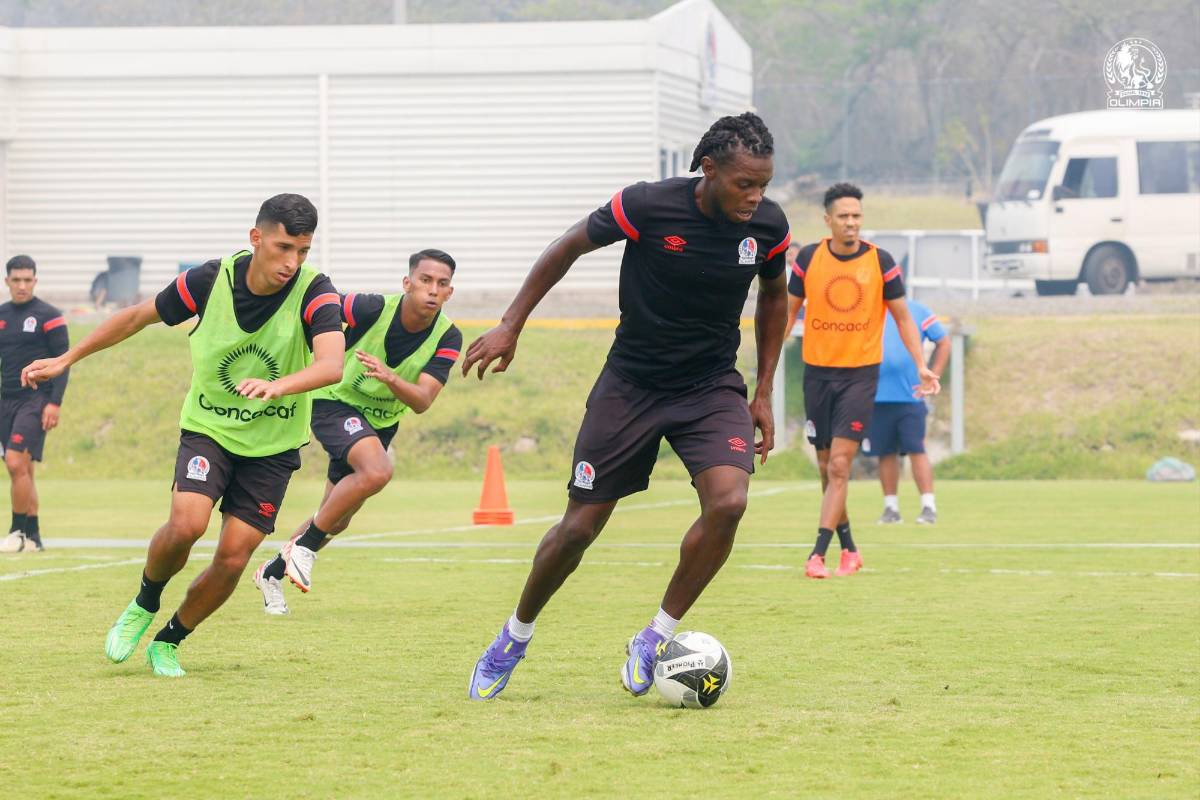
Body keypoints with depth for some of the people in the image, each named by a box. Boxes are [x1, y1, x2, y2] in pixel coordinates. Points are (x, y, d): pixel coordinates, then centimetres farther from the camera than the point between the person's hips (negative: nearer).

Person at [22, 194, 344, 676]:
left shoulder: (315, 292, -20)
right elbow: (139, 316, 3)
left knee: (233, 558, -7)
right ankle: (144, 606, 7)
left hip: (273, 445, 0)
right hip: (208, 429, 0)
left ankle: (168, 642, 19)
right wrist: (67, 359, 9)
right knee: (186, 524, -24)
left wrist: (278, 386, -57)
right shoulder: (210, 281, -14)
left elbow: (331, 364, -38)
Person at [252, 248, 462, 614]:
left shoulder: (447, 338, -15)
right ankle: (305, 543, -18)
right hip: (335, 403, -6)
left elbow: (422, 402, -25)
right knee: (377, 471, -34)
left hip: (380, 423, 6)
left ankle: (273, 572, 37)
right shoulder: (372, 309, -26)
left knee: (337, 522, 14)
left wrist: (390, 378, -43)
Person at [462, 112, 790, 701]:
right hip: (630, 383, -2)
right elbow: (570, 246, -3)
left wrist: (763, 393, 10)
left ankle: (657, 637, -6)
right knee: (580, 526, 0)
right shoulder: (647, 206, -20)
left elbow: (774, 295, 12)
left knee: (728, 502, -24)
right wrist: (511, 325, -3)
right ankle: (515, 638, 27)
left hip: (712, 387, 2)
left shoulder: (768, 226, -9)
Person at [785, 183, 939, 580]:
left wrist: (921, 366, -4)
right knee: (827, 467, 6)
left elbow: (902, 317, 5)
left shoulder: (880, 262, -3)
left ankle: (818, 554, -15)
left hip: (860, 373, -2)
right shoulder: (808, 258, 0)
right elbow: (790, 310, 11)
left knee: (839, 465, -13)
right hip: (817, 372, 2)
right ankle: (848, 550, 21)